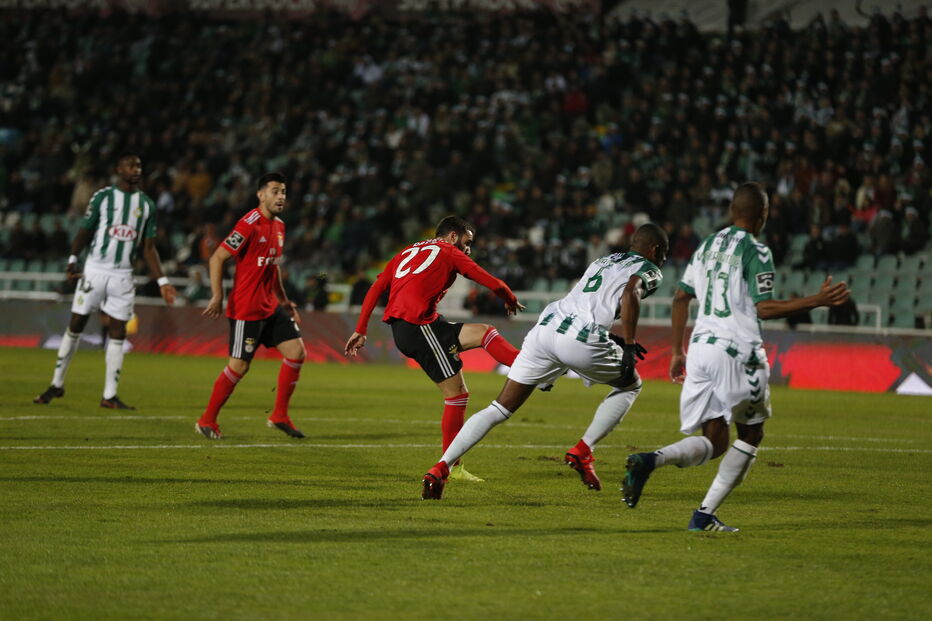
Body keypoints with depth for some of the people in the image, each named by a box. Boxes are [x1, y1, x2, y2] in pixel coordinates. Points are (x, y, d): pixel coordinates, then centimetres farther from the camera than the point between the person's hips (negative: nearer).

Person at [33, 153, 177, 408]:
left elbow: (148, 247, 9)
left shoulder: (146, 204, 8)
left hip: (123, 275, 2)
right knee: (75, 327, 1)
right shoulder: (103, 196, 0)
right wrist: (73, 261, -10)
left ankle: (109, 396, 2)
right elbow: (85, 231, 3)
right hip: (94, 270, -2)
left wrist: (162, 282, 3)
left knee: (118, 333, -2)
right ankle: (57, 385, 14)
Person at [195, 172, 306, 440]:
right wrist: (217, 296, -19)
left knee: (296, 352, -1)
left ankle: (279, 416, 8)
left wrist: (284, 300, 21)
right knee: (239, 366, -5)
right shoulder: (250, 225, -16)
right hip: (246, 308, -8)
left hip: (270, 306, 8)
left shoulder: (279, 226, 11)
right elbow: (217, 258, -16)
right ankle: (207, 421, 9)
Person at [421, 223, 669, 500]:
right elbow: (630, 294, -10)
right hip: (581, 341, -6)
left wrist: (619, 341, 39)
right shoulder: (648, 270, 12)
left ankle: (440, 468, -5)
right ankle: (583, 451, 8)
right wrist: (629, 348, -9)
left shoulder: (603, 262, 32)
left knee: (499, 409, 8)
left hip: (546, 326, 6)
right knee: (630, 386, 23)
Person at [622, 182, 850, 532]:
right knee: (751, 435, 12)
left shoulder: (707, 247, 16)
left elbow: (681, 297, 17)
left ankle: (650, 460, -23)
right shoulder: (756, 252, -6)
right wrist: (819, 300, -12)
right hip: (737, 351, -6)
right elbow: (764, 308, -13)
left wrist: (677, 351, 24)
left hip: (700, 348, 6)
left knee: (712, 443, 8)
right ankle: (705, 514, 2)